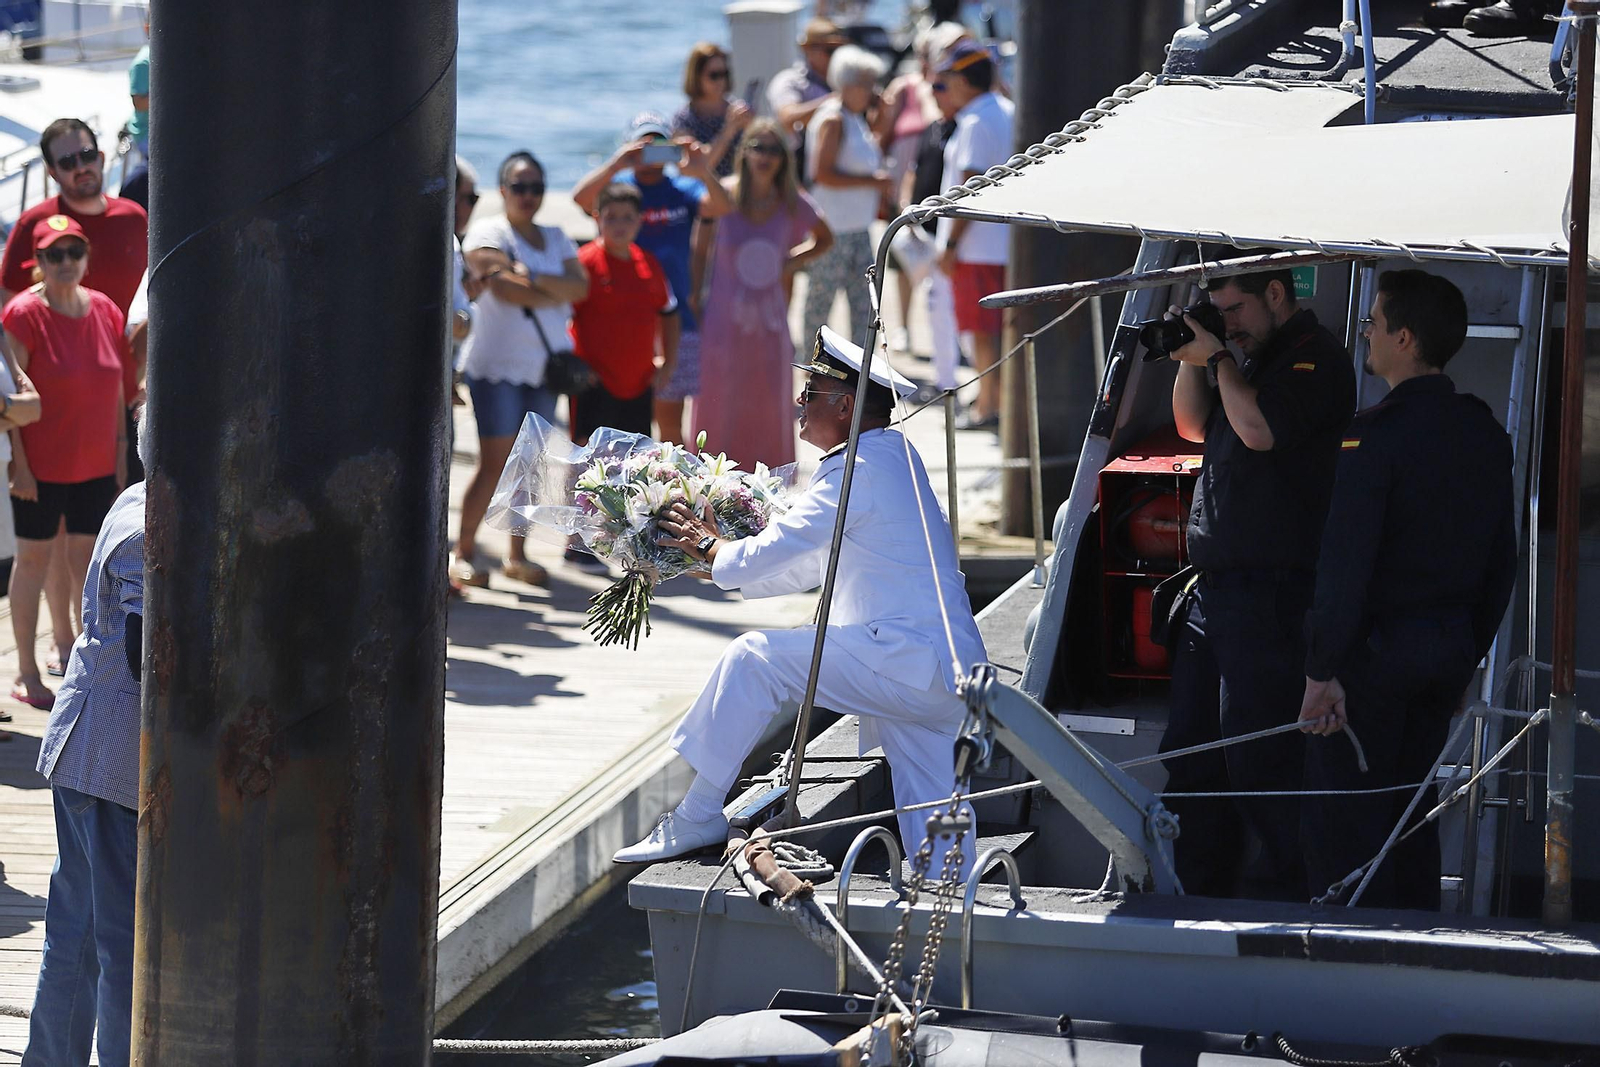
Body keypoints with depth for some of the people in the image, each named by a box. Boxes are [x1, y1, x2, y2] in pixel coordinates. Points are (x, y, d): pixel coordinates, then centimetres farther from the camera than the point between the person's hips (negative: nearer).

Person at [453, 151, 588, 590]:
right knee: (495, 462, -10)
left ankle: (518, 554, 11)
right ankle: (464, 551, -3)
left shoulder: (555, 239, 16)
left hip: (543, 367, 6)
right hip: (497, 364, -6)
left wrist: (535, 280, -15)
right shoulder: (487, 232, -3)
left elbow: (580, 286, 1)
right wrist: (556, 296, -4)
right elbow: (503, 287, -17)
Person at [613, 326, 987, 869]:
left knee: (756, 657, -8)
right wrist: (723, 560, 24)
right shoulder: (893, 456, 20)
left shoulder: (860, 470, -11)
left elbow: (773, 553, -11)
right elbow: (808, 566, 28)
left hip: (909, 661, -10)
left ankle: (698, 817, -3)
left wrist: (710, 547, 8)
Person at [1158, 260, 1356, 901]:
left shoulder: (1314, 359, -11)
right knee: (1190, 749, 13)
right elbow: (1194, 427, 25)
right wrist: (1192, 359, 8)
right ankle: (1198, 890, 21)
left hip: (1272, 592, -10)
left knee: (1256, 753, -10)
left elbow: (1259, 428, -24)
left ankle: (1282, 890, -3)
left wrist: (1217, 358, -12)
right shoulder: (1250, 356, 18)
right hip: (1214, 585, 10)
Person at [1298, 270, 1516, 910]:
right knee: (1409, 806, 18)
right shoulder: (1483, 434, 7)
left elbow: (1345, 562, -21)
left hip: (1376, 648, -8)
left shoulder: (1378, 433, -18)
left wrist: (1322, 670, -18)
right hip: (1450, 647, 8)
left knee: (1341, 818, -2)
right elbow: (1501, 562, 13)